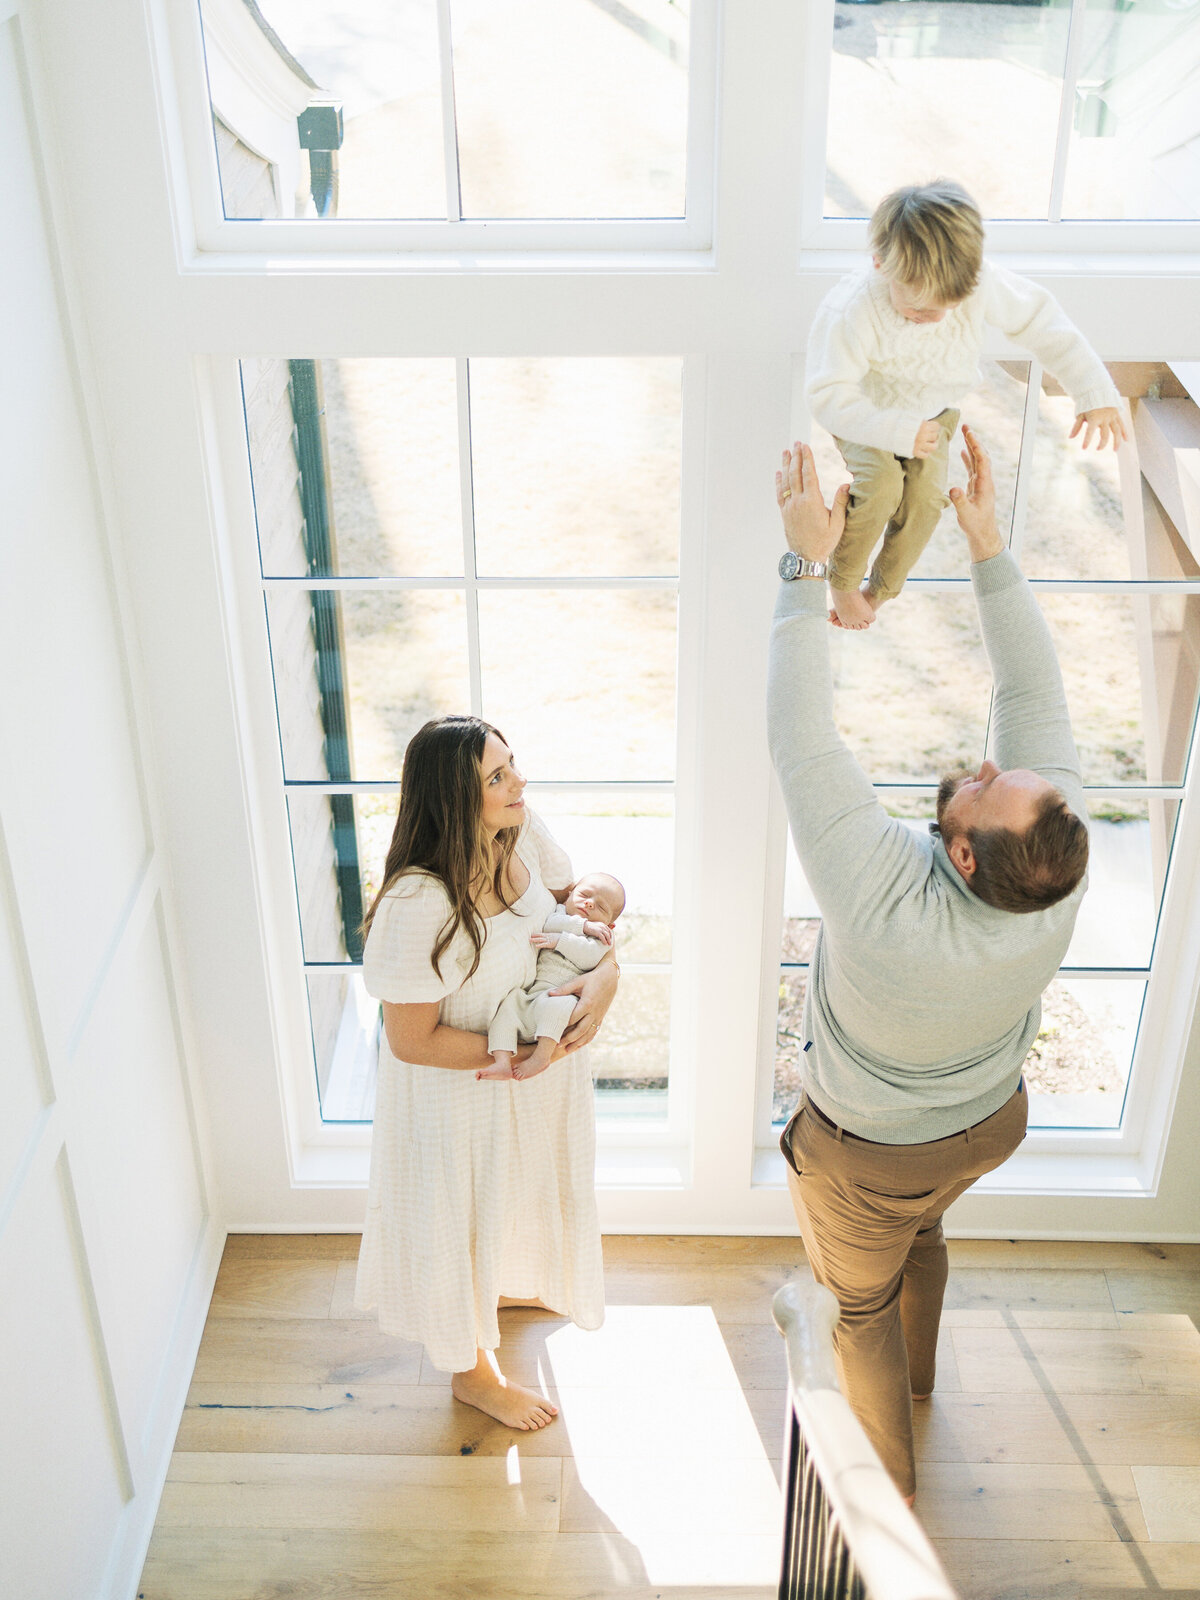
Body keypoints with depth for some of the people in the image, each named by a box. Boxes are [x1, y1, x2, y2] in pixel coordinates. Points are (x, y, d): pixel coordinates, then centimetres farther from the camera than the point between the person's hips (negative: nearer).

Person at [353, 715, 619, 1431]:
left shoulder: (524, 832, -18)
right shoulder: (419, 904, -37)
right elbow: (413, 1041, -28)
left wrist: (606, 973, -20)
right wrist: (519, 1051, -27)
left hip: (537, 1064, 7)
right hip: (458, 1088, -7)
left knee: (516, 1189, 33)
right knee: (464, 1216, 19)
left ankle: (508, 1283, 66)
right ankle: (471, 1369, 48)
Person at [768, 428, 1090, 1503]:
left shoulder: (885, 901, -47)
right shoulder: (1062, 865, -34)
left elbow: (800, 740, -42)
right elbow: (1037, 697, -24)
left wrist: (808, 567, -35)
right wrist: (990, 548, -25)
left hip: (869, 1153, -5)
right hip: (989, 1125, 5)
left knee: (862, 1299, 24)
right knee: (923, 1224, 36)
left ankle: (888, 1484, 49)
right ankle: (915, 1373, 65)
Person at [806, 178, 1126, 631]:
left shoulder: (982, 284, -28)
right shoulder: (853, 312, -39)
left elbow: (1041, 321, -14)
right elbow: (828, 394, -34)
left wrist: (1095, 392, -15)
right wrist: (898, 432, -42)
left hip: (932, 413, 4)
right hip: (865, 413, -4)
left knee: (926, 496, -14)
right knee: (882, 484, -28)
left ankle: (882, 589, 10)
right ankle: (843, 581, -2)